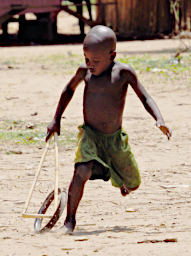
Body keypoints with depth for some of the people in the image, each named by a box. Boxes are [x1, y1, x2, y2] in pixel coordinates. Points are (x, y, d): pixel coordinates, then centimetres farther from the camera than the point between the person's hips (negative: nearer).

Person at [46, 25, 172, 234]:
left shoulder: (123, 72, -12)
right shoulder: (84, 71, -5)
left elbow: (145, 98, -8)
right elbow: (69, 89, 16)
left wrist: (159, 120, -25)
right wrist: (56, 120, 16)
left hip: (115, 138, 1)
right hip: (90, 134, -1)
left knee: (133, 184, 14)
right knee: (82, 171, -28)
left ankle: (122, 182, 55)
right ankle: (70, 220, -18)